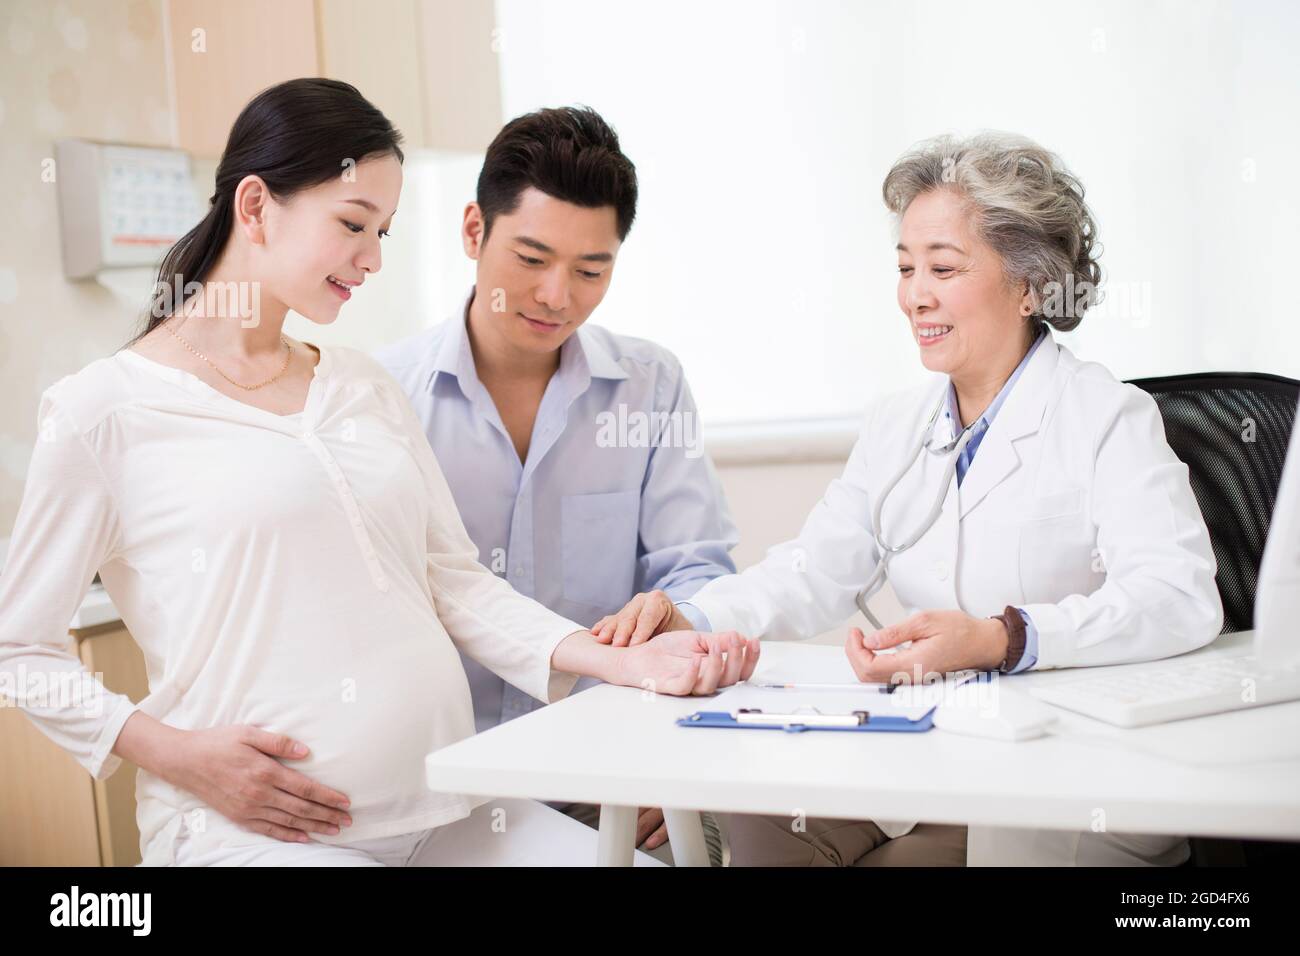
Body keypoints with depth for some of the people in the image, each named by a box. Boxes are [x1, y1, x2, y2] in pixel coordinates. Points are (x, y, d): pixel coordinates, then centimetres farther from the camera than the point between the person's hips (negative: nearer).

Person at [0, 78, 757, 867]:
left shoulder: (368, 387, 14)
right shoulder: (103, 411, -2)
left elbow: (456, 580, 10)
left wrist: (626, 663, -3)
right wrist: (174, 754, -12)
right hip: (253, 825, -5)